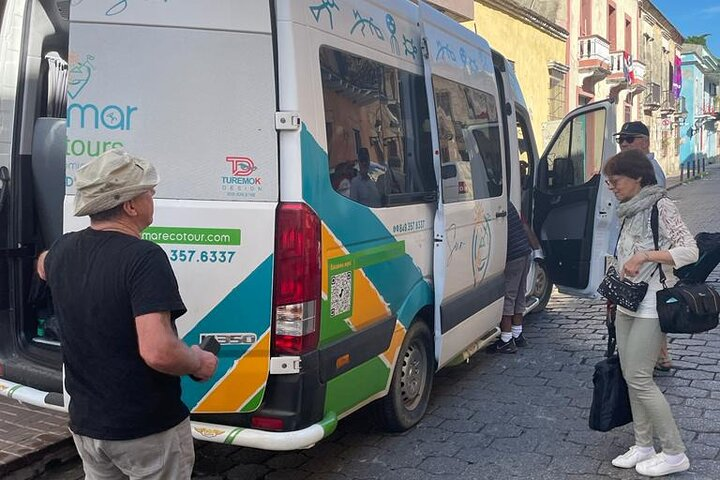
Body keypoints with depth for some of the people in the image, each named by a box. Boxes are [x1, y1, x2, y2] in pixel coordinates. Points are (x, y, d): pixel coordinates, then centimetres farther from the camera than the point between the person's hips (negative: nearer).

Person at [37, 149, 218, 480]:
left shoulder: (62, 250, -1)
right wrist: (199, 363, -14)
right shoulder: (144, 258, -25)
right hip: (149, 429, -6)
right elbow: (158, 352, -34)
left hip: (85, 423, 7)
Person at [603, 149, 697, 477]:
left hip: (650, 306, -8)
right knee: (630, 376, 9)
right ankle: (643, 446, 20)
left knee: (639, 378, -5)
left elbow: (690, 251, -19)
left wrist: (644, 255, -28)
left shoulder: (660, 206, -11)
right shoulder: (631, 211, 13)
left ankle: (674, 453, 7)